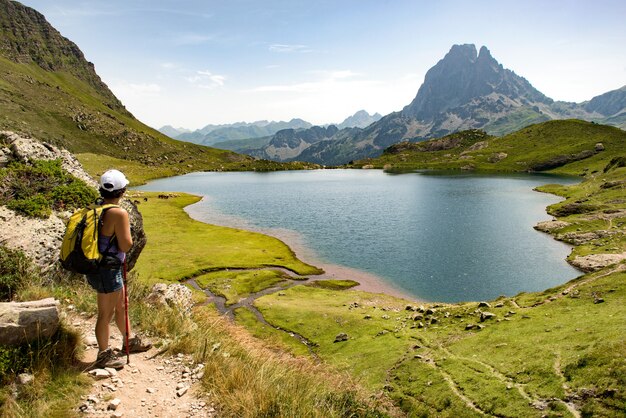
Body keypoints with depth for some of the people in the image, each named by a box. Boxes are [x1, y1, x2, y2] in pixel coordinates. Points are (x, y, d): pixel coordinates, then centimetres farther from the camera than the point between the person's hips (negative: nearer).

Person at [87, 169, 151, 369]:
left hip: (97, 265, 9)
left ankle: (130, 341, 41)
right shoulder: (119, 213, -23)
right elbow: (126, 245, -20)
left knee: (120, 306, 23)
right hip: (107, 270, -9)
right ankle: (104, 355, 24)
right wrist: (128, 231, -4)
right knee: (106, 313, 7)